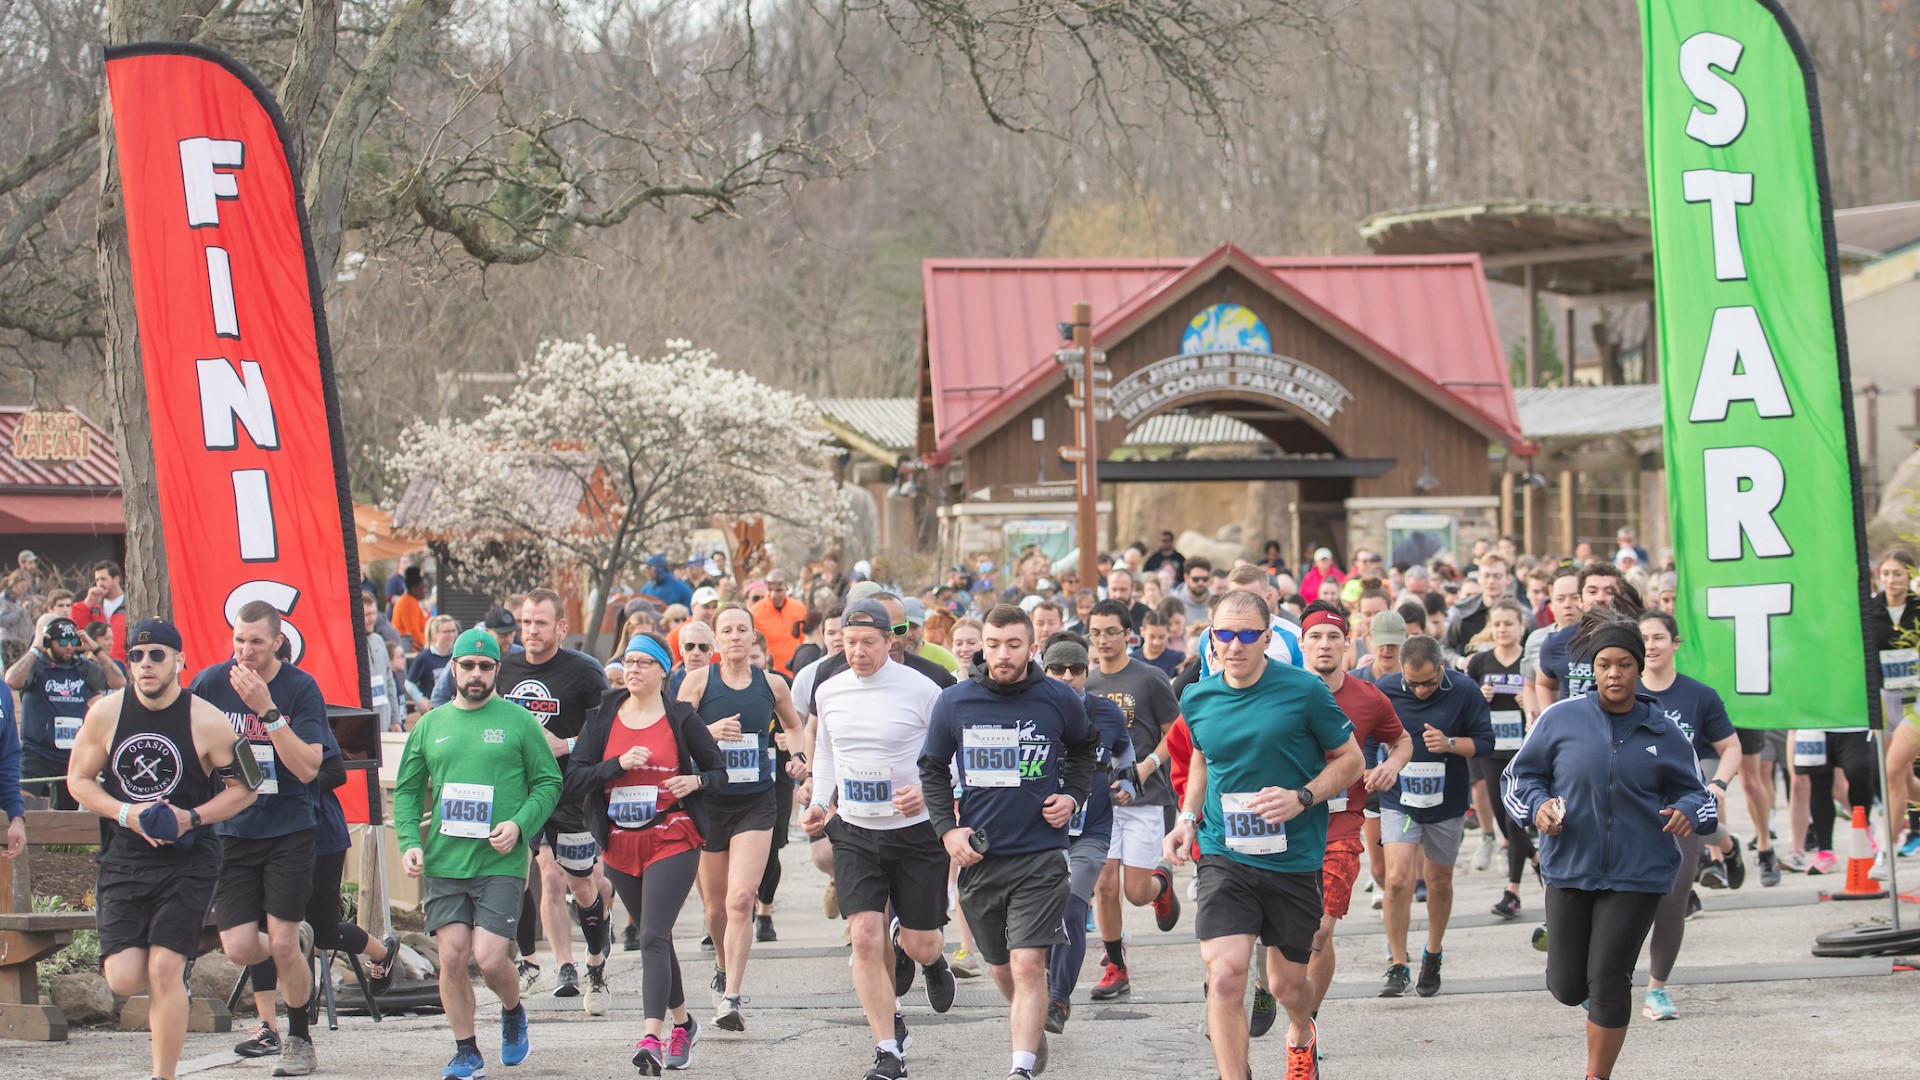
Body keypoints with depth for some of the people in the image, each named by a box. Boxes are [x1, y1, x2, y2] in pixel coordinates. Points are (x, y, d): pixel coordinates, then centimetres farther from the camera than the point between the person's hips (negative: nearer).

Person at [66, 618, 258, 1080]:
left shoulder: (206, 722, -9)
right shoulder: (105, 713, -2)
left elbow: (243, 788, 0)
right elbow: (78, 778, 6)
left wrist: (192, 818, -15)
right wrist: (125, 813, -11)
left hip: (187, 860, -2)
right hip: (123, 861, 2)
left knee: (164, 971, -12)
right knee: (124, 979, -7)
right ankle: (170, 992, 29)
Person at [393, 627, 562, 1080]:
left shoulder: (518, 721, 3)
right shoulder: (430, 725, 12)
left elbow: (548, 782, 5)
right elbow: (407, 791, 15)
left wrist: (519, 825, -11)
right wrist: (409, 843, 0)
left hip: (500, 864, -3)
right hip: (443, 866, 3)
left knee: (489, 958, -11)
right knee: (452, 957, -4)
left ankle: (514, 1013, 22)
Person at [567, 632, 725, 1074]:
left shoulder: (681, 719, -1)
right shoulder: (603, 719, 5)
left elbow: (718, 770, 8)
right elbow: (574, 778, -2)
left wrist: (696, 781, -13)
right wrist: (619, 764, -17)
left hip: (672, 842, -4)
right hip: (620, 845, 4)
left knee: (653, 937, -17)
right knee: (653, 936, 15)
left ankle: (651, 1038, -25)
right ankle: (683, 1023, 34)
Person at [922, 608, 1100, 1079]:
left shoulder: (1059, 700, -3)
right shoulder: (953, 702, -2)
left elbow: (1085, 747, 19)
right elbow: (933, 770, 11)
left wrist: (1072, 796, 4)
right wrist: (946, 828, -2)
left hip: (1040, 853, -3)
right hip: (978, 856, 3)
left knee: (1028, 964, -16)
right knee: (1001, 968, 16)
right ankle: (1031, 1029, 43)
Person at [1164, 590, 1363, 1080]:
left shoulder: (1305, 691, -9)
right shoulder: (1197, 699, 2)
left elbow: (1350, 759, -1)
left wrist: (1301, 798, -17)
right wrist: (1188, 818, 8)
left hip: (1294, 859, -1)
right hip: (1224, 857, 1)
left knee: (1286, 984, 12)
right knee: (1224, 973, -18)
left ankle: (1301, 1035, 48)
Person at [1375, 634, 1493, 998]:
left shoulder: (1463, 692, -11)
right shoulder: (1384, 692, -10)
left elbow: (1485, 742, -5)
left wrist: (1450, 744, -22)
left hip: (1447, 803, 1)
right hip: (1399, 801, -1)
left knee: (1439, 881, 14)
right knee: (1398, 879, -16)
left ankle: (1433, 955, 35)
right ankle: (1398, 966, -8)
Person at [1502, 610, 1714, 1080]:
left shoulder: (1663, 734, 0)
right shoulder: (1561, 719, -2)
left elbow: (1691, 790, 11)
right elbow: (1518, 776, 8)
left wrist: (1687, 813, -12)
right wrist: (1538, 806, -13)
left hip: (1637, 874, -1)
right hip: (1570, 867, 1)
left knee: (1608, 982, -5)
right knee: (1567, 987, 4)